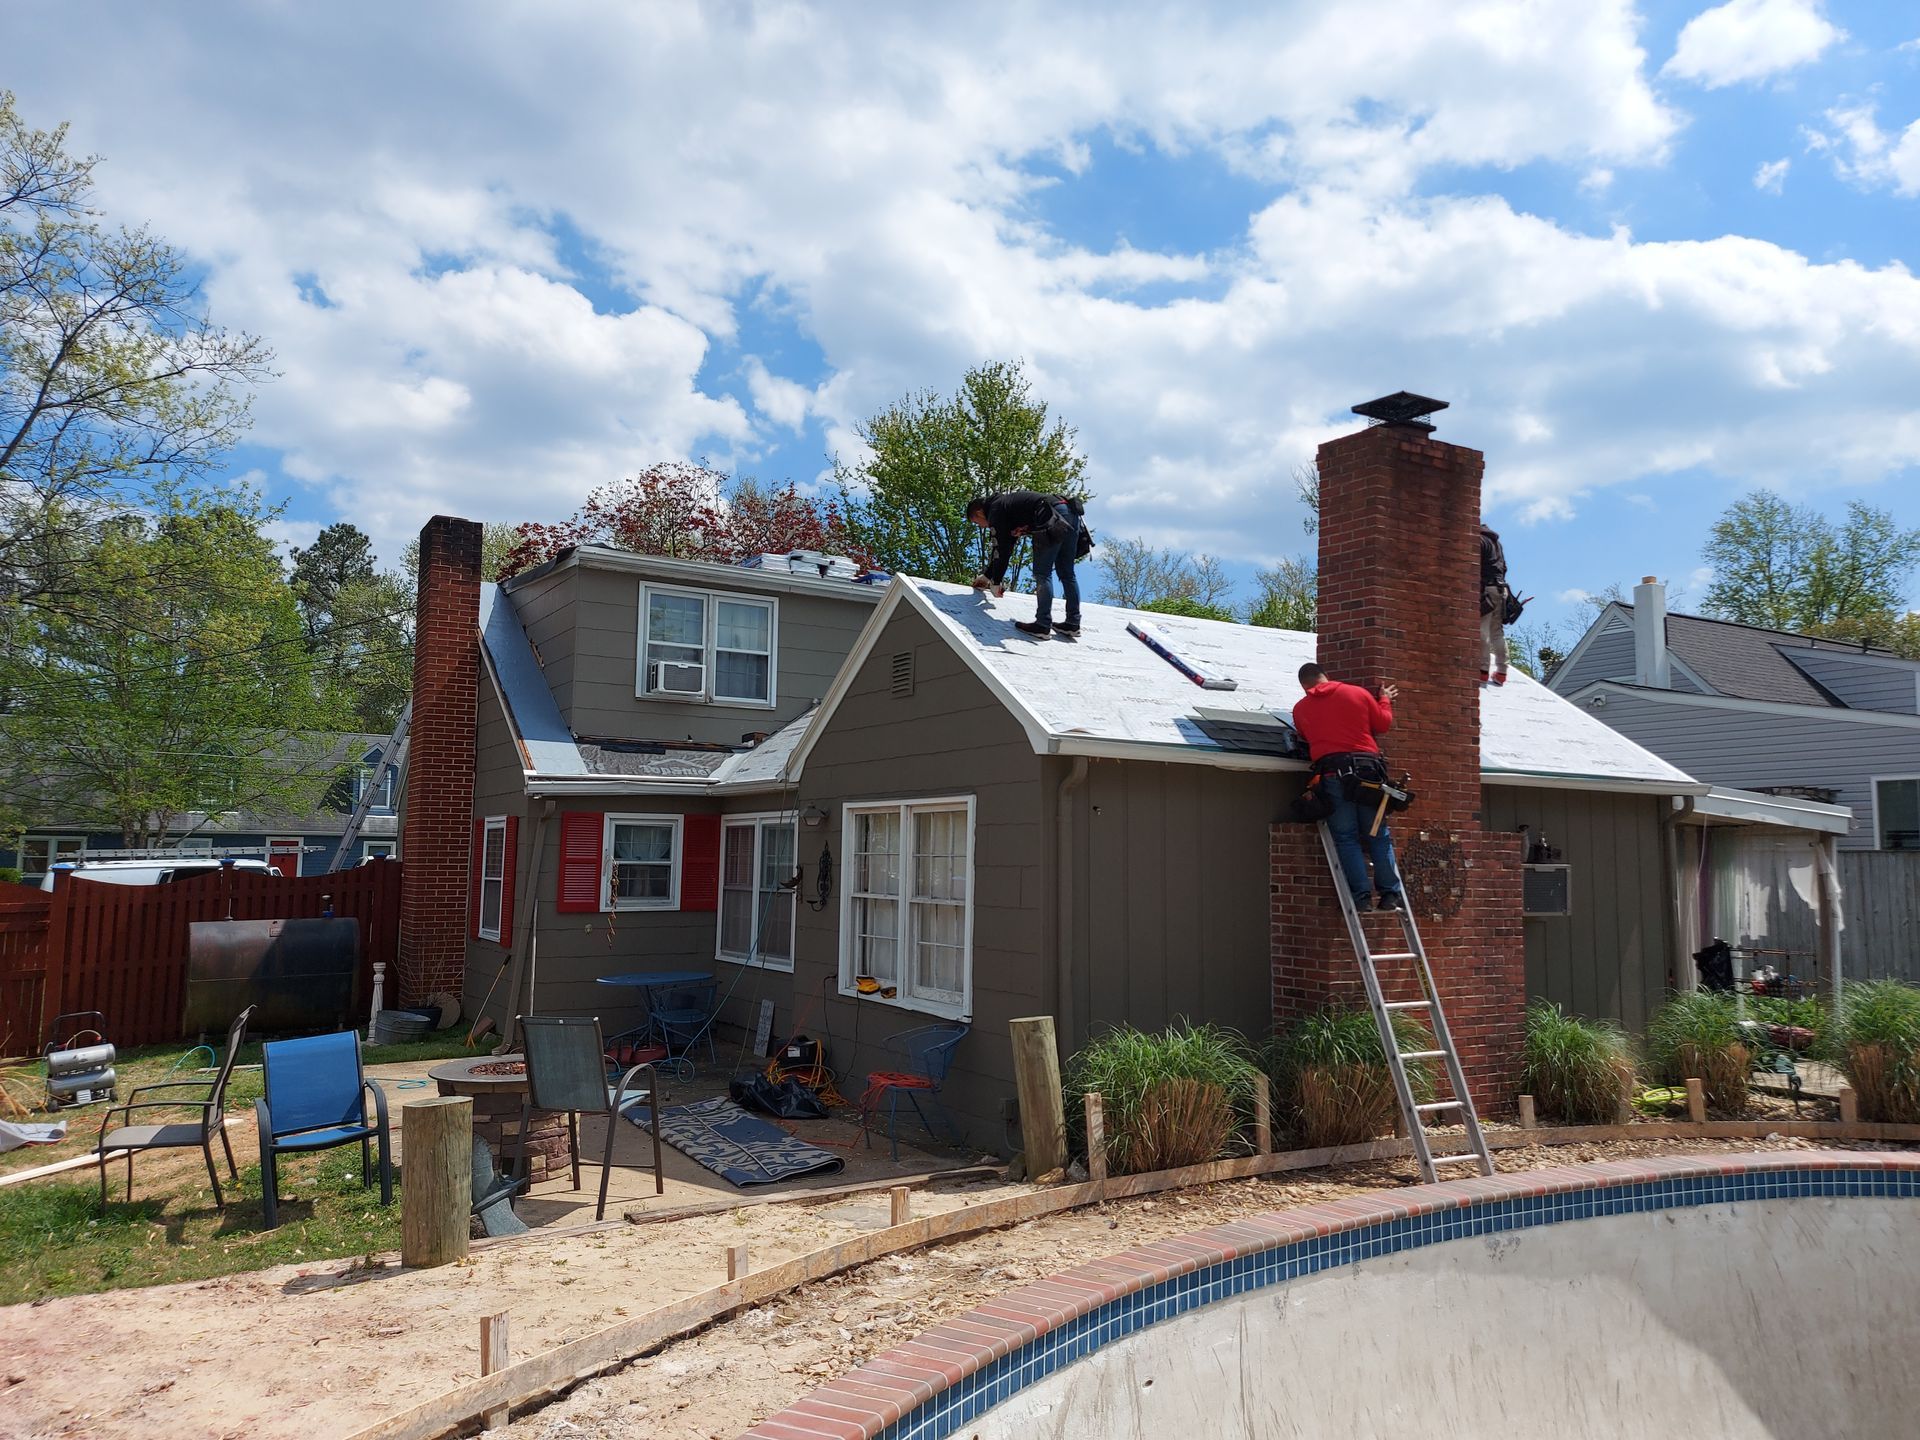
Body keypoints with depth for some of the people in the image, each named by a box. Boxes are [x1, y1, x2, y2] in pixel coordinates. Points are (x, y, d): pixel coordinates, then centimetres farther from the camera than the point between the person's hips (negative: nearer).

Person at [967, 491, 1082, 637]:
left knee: (1042, 573, -3)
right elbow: (1004, 547, 39)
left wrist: (995, 582, 11)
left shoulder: (995, 510, 5)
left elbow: (1000, 550, 2)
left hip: (1053, 516, -9)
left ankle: (1043, 625, -5)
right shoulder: (1007, 502, 33)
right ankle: (1073, 624, 12)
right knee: (1067, 574, 12)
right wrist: (987, 575, 42)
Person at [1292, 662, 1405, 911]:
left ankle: (1361, 895, -5)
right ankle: (1390, 893, 4)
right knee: (1378, 835, 8)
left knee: (1346, 837, 3)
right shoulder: (1358, 693, 11)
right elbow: (1383, 724, 16)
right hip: (1367, 766, 1)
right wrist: (1385, 700, 35)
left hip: (1331, 771, -1)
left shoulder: (1300, 708, 12)